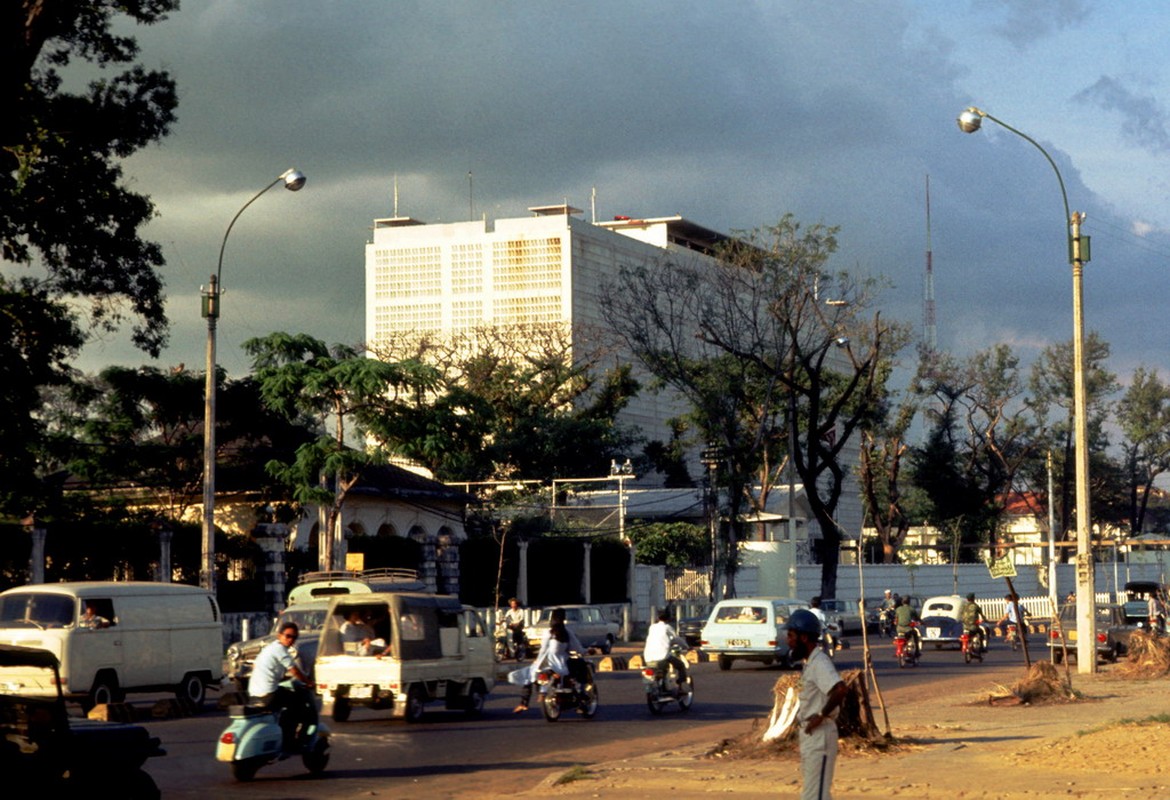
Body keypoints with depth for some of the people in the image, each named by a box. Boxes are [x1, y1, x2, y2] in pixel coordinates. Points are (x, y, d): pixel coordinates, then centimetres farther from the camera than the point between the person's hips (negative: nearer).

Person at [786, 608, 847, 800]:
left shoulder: (820, 662, -18)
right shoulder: (810, 662, 13)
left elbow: (841, 689, -33)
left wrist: (821, 715, -25)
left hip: (820, 735, -11)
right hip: (809, 734, 11)